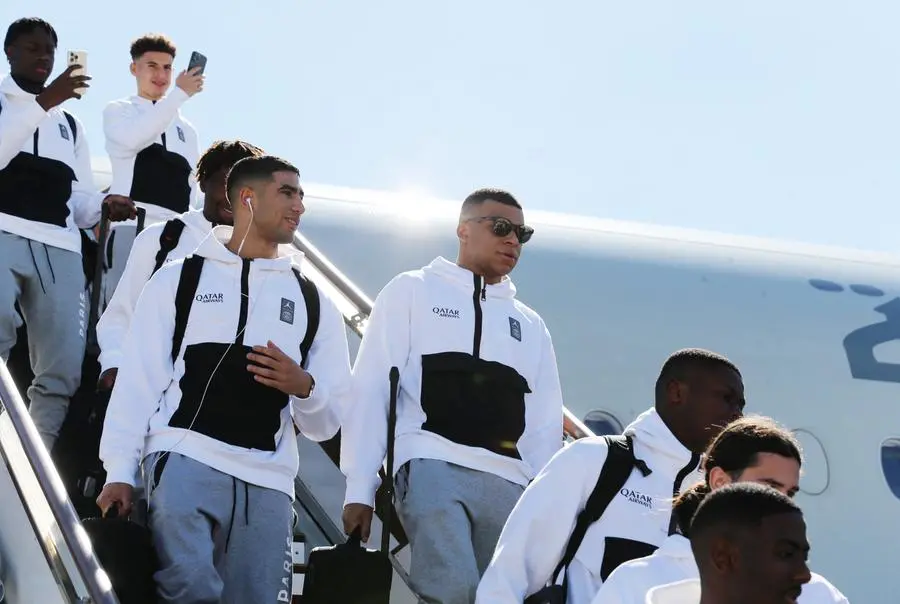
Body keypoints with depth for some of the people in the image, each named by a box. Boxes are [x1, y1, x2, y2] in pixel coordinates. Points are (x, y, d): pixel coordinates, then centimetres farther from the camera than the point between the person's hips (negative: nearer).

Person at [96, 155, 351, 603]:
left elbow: (326, 425, 15)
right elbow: (138, 380, 4)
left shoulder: (314, 303, 17)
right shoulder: (178, 279, 10)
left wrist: (304, 387, -7)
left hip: (267, 481, 4)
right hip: (184, 460, -3)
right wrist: (119, 472, -6)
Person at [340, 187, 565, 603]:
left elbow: (545, 426, 20)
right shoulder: (412, 291, 12)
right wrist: (359, 487, -4)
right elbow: (371, 389, 5)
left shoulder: (530, 325, 25)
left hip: (508, 483, 5)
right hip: (433, 467, -4)